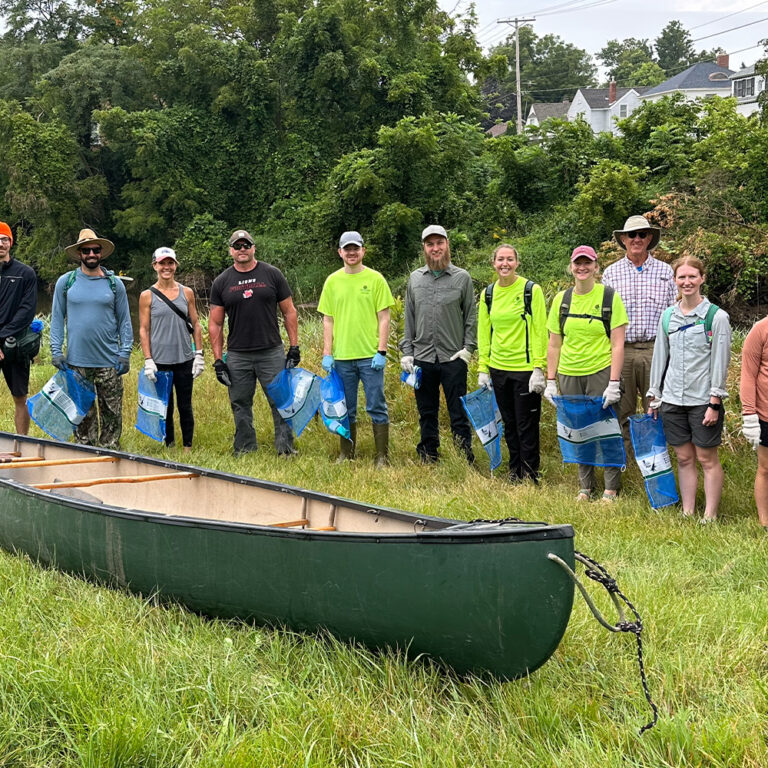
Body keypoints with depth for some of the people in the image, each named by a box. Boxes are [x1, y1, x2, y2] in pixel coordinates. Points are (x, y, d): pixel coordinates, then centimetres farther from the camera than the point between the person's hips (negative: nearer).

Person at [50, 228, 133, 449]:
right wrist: (56, 351, -2)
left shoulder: (115, 284, 6)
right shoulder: (65, 282, 5)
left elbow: (124, 321, 7)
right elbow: (57, 318, 7)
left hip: (109, 362, 0)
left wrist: (125, 353, -2)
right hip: (76, 362, 0)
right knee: (82, 414, 5)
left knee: (111, 413, 2)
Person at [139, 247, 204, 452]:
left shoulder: (186, 293, 6)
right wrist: (148, 360, -8)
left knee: (185, 407, 6)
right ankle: (169, 447, 16)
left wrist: (199, 354, 3)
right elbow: (143, 330, -1)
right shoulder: (147, 296, 0)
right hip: (159, 361, -1)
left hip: (184, 359, 1)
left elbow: (196, 325, 9)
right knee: (164, 408, 5)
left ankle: (188, 448, 17)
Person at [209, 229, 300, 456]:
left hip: (272, 353, -1)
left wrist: (294, 347, -1)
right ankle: (245, 451, 18)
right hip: (237, 356, 1)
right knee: (241, 406, 7)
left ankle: (285, 448, 6)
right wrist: (218, 360, 1)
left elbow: (289, 312, 6)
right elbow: (215, 324, 6)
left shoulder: (272, 274, 3)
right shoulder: (222, 282, 5)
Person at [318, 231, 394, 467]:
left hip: (370, 356, -3)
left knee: (377, 407, 0)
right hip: (341, 357, 3)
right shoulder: (332, 281, 8)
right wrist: (326, 353, 3)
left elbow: (384, 317, -2)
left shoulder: (375, 279, 0)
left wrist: (382, 351, -8)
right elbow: (327, 319, 9)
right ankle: (346, 454, 22)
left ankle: (382, 456, 7)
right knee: (346, 409, 11)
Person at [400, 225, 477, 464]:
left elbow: (471, 316, 4)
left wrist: (468, 348, -6)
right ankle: (428, 458, 21)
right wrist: (406, 351, 6)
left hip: (453, 357, -3)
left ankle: (466, 460, 6)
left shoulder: (462, 277, 1)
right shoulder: (415, 278, 10)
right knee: (427, 412, 11)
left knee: (459, 412, -1)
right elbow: (409, 318, 13)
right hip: (422, 358, 3)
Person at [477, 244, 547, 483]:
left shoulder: (531, 290, -6)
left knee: (526, 426, 0)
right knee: (509, 424, 13)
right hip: (499, 368, 5)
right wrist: (483, 368, 6)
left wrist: (539, 367, -14)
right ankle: (514, 470, 25)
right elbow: (484, 333, 12)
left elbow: (540, 331, -8)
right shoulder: (488, 294, 8)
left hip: (525, 368, -5)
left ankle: (530, 475, 11)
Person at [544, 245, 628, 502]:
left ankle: (611, 488, 10)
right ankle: (585, 486, 22)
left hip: (601, 372, -4)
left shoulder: (610, 297, -3)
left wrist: (614, 383, -13)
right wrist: (550, 381, 6)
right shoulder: (561, 299, 8)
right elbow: (554, 344, 11)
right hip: (569, 375, 4)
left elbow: (618, 344, -6)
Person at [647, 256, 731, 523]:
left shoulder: (717, 316, -6)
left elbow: (720, 362, -8)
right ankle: (687, 513, 17)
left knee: (707, 458, 3)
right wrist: (654, 397, 12)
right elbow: (660, 357, 13)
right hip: (673, 400, 4)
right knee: (684, 458, 10)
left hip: (703, 400, -4)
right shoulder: (667, 316, 8)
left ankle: (710, 516, 10)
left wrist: (715, 403, -12)